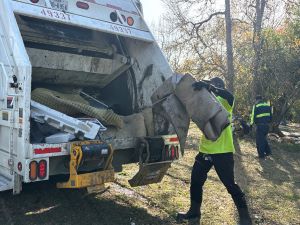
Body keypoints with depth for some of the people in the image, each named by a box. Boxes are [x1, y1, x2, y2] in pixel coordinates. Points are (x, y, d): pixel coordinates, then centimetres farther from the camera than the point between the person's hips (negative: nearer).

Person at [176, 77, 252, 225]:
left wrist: (209, 87, -38)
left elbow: (230, 96, -26)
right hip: (205, 150, 6)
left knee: (230, 184, -1)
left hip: (223, 151, -6)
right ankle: (194, 211, 30)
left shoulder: (224, 102, -4)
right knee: (196, 180, 11)